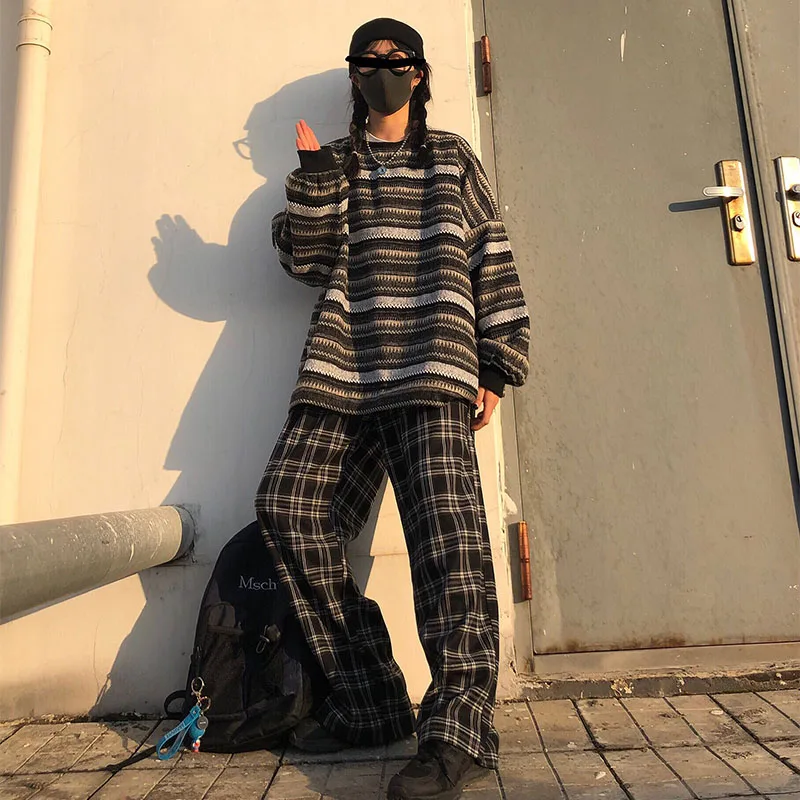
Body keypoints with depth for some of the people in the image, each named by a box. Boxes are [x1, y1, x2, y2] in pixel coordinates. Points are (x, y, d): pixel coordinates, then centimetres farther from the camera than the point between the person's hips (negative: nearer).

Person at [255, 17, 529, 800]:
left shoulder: (453, 159, 21)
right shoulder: (333, 163, 25)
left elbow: (492, 260, 13)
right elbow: (304, 257, 11)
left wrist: (497, 365, 3)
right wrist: (314, 177, -5)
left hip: (432, 368, -2)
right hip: (340, 370, 3)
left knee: (446, 528, -17)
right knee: (287, 506, -10)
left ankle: (458, 728, -10)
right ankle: (365, 702, 2)